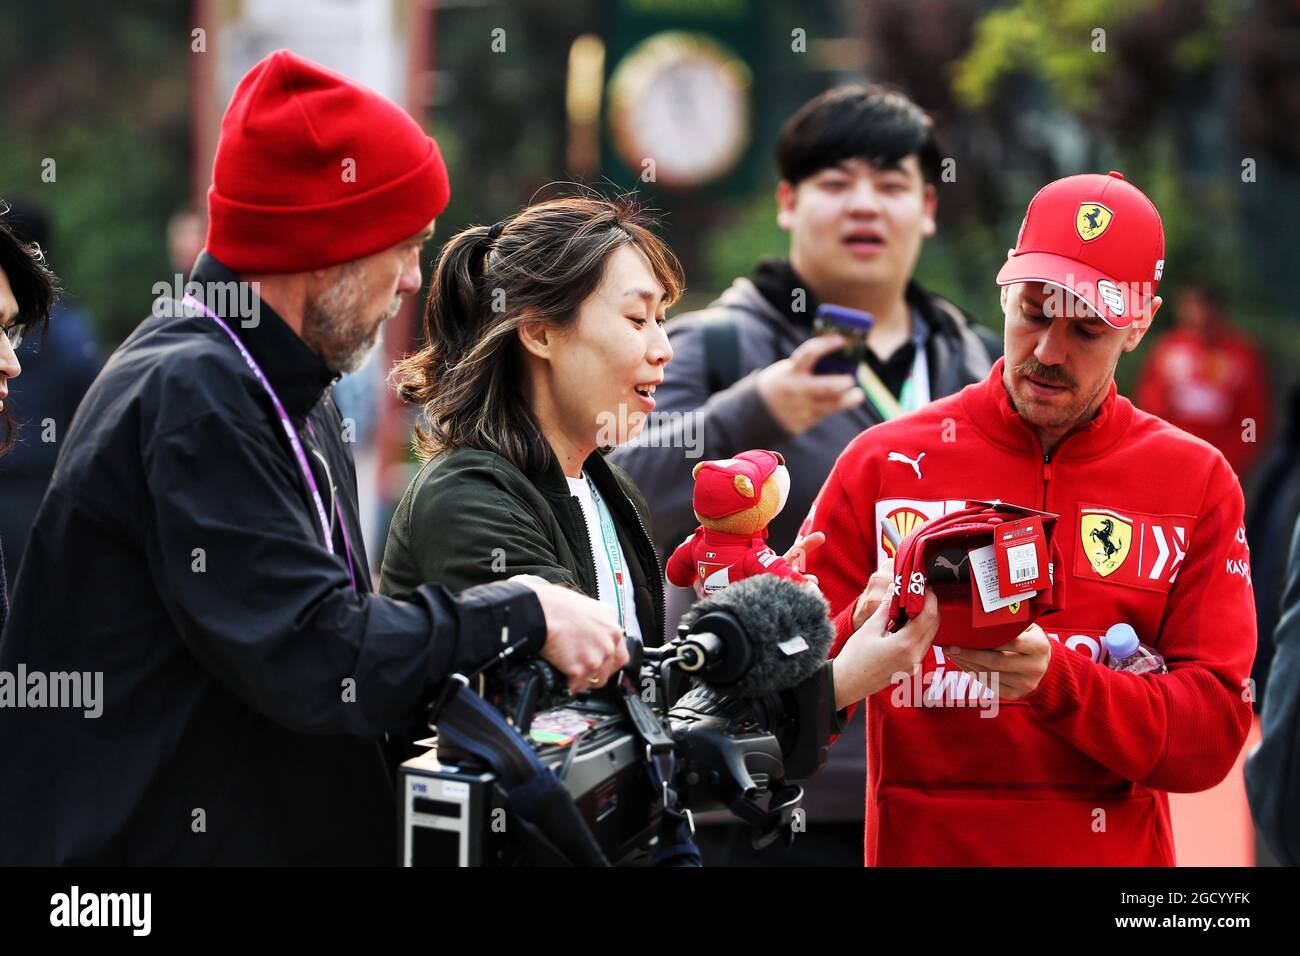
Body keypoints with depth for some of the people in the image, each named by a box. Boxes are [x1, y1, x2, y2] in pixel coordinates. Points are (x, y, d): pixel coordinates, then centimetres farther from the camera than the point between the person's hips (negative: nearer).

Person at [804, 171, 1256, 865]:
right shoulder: (882, 462, -2)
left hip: (1117, 850, 1)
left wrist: (1056, 677, -25)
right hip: (917, 847, 0)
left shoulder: (1197, 483, -1)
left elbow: (1212, 735, -9)